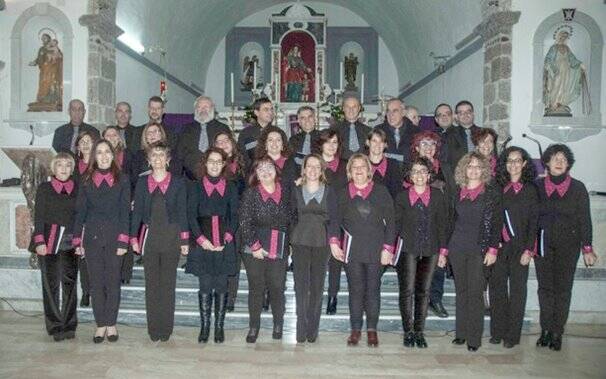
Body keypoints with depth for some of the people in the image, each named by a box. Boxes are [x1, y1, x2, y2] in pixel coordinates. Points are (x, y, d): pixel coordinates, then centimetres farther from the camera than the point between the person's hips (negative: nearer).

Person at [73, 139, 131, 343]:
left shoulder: (122, 179, 2)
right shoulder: (87, 181, 7)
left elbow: (125, 211, -2)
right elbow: (80, 211, 6)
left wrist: (123, 240, -9)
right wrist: (77, 241, 0)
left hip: (114, 236, -1)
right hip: (92, 237, 2)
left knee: (113, 280, 5)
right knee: (96, 282, 6)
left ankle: (111, 324, 17)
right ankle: (101, 324, 15)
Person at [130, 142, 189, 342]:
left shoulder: (178, 183, 2)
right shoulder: (142, 182, 8)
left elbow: (182, 212, 1)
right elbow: (137, 211, 7)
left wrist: (185, 240, -3)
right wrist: (134, 238, 1)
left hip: (171, 237, -2)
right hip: (149, 236, 2)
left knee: (168, 283, 3)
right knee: (151, 283, 6)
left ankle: (166, 329, 12)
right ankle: (153, 329, 15)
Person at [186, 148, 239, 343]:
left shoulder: (231, 187, 8)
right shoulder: (197, 187, 6)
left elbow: (234, 216, 4)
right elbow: (191, 215, 1)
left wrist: (226, 239, -9)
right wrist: (201, 239, -11)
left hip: (225, 244, 0)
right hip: (202, 244, 0)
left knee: (221, 287, 3)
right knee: (205, 287, 2)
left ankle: (219, 327, 12)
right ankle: (204, 327, 11)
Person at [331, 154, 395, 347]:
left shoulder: (381, 192, 4)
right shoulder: (343, 193, 8)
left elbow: (390, 222, 2)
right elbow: (336, 220, 10)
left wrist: (388, 248, -4)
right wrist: (334, 242, -5)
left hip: (376, 249, -1)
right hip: (352, 249, 1)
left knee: (373, 289, 4)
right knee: (355, 290, 3)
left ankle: (372, 329, 15)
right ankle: (355, 329, 13)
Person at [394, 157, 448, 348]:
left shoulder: (437, 196, 6)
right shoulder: (402, 196, 5)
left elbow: (442, 224, 5)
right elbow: (396, 224, 5)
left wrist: (443, 249, 0)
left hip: (430, 250, 1)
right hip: (408, 249, -1)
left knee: (424, 291, 5)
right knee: (407, 291, -5)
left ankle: (419, 331, 14)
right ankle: (408, 331, 6)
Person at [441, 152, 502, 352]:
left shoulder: (491, 193, 0)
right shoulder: (459, 193, 10)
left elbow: (497, 223, -3)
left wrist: (493, 249, -11)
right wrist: (444, 250, 12)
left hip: (479, 249, -4)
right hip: (457, 248, 4)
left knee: (475, 293, -4)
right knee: (461, 292, 9)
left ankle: (474, 337, 5)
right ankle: (461, 333, 19)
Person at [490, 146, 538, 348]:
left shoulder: (530, 190, 0)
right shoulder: (499, 188, 8)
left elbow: (533, 222, -3)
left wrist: (528, 250, -9)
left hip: (519, 246, -3)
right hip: (499, 245, 3)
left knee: (517, 290, 5)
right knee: (497, 288, 5)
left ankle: (512, 335, 14)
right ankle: (498, 332, 17)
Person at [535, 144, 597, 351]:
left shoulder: (577, 188, 2)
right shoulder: (538, 186, 4)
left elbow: (584, 219, 1)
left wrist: (587, 248, -3)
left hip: (568, 246, -1)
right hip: (543, 244, 1)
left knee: (563, 288, 4)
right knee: (545, 287, 5)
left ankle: (557, 332, 12)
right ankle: (546, 329, 15)